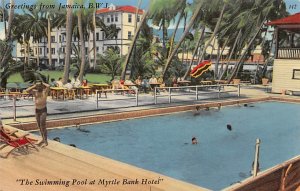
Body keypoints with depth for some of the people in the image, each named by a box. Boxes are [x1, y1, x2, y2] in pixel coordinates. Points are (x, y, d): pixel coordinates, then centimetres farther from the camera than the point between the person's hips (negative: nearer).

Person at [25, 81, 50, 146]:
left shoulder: (45, 91, -5)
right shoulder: (35, 92, 6)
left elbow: (48, 86, -24)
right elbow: (27, 90, -6)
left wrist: (43, 83, -7)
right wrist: (34, 86, -2)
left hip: (43, 110, -5)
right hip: (37, 110, 5)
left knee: (42, 125, -12)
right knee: (39, 126, 11)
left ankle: (45, 140, -6)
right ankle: (43, 139, 24)